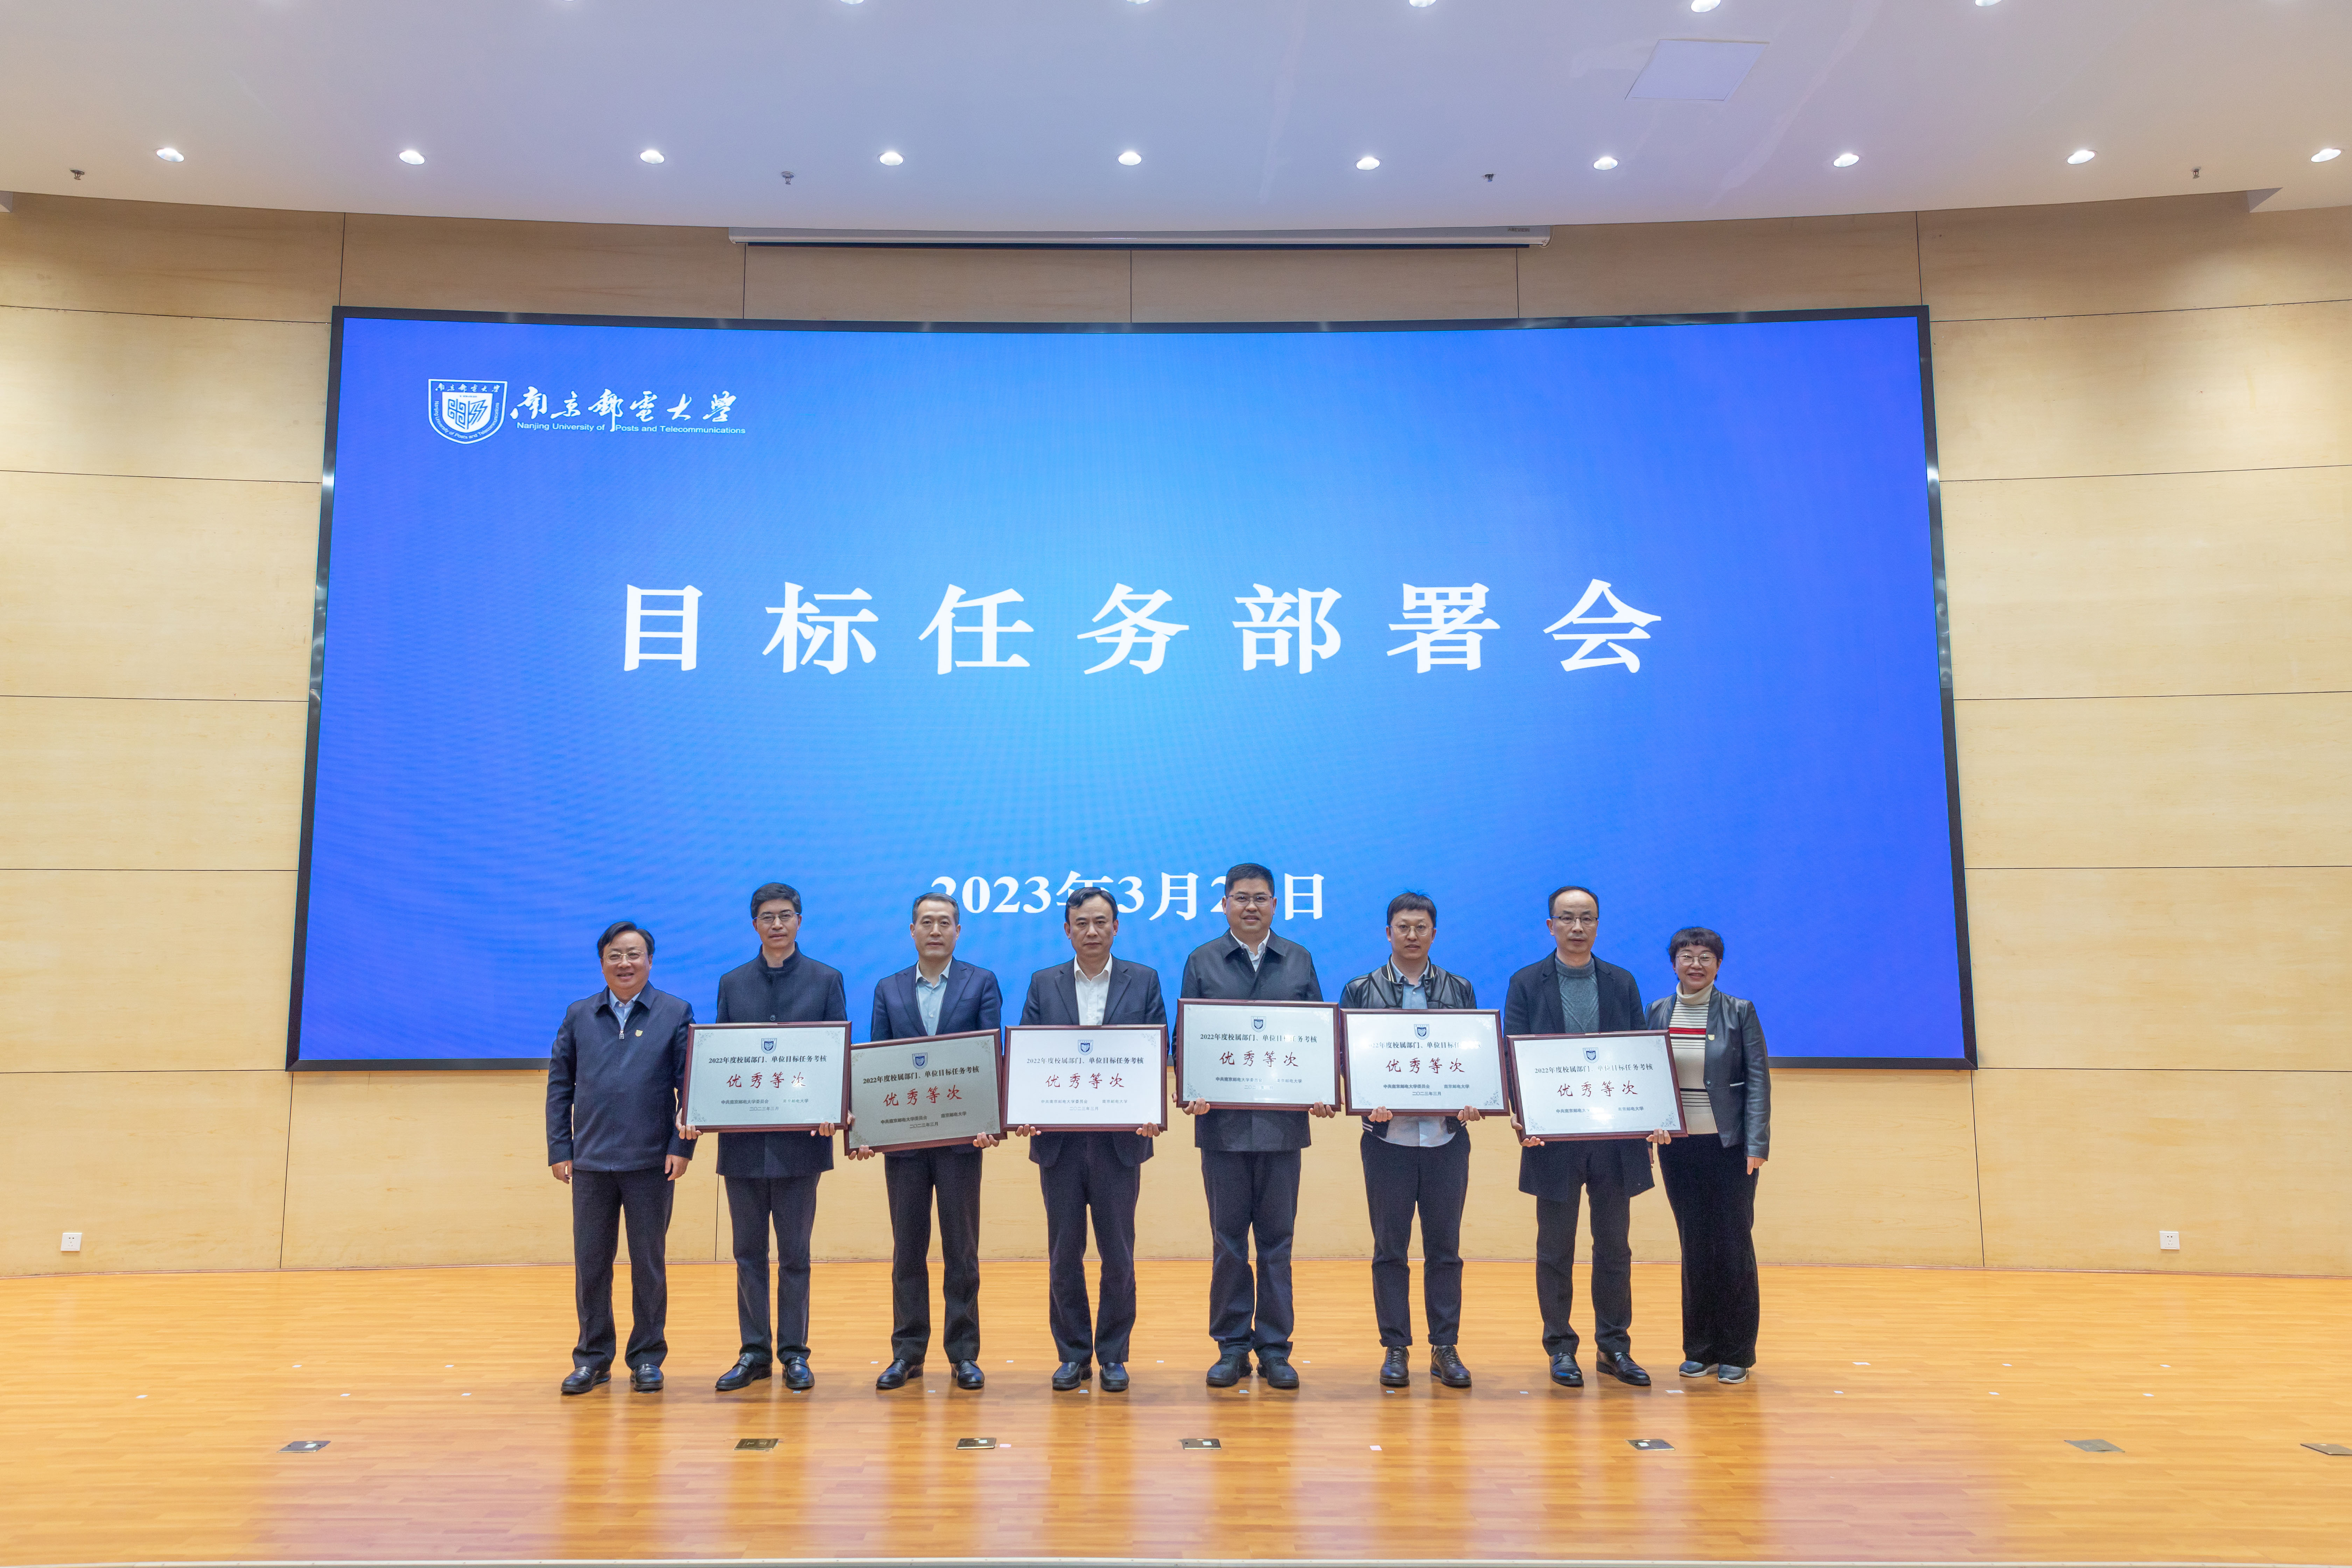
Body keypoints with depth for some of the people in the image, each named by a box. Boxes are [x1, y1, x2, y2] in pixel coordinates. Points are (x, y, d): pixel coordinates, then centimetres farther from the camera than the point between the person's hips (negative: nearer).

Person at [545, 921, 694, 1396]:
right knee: (590, 1263, 8)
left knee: (649, 1262, 6)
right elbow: (560, 1085, 8)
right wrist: (559, 1149, 1)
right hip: (590, 1161, 2)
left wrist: (682, 1146, -9)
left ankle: (647, 1358, 18)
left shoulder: (676, 1013, 1)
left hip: (652, 1162, -2)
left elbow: (690, 1084, -1)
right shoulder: (579, 1016, 8)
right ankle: (592, 1358, 21)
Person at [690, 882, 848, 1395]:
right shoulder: (732, 983, 10)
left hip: (800, 1136, -2)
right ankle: (754, 1353, 19)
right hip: (742, 1136, 2)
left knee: (795, 1252, 5)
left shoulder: (826, 980, 3)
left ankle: (794, 1353, 15)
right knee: (748, 1252, 9)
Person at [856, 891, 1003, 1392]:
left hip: (960, 1135, -2)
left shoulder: (982, 983, 3)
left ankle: (964, 1354, 14)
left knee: (961, 1250, 5)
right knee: (907, 1249, 9)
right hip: (902, 1138, 2)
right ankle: (907, 1353, 19)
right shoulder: (889, 989, 10)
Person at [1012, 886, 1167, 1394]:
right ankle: (1072, 1354, 20)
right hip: (1059, 1140, 1)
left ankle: (1113, 1355, 18)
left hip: (1120, 1140, -1)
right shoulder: (1043, 984, 7)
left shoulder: (1144, 981, 4)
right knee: (1064, 1255, 8)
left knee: (1118, 1255, 5)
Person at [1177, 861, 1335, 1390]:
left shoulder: (1299, 961, 9)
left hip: (1282, 1121, 1)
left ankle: (1274, 1349, 15)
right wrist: (1191, 1091, -13)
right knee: (1227, 1238, 6)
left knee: (1277, 1238, 6)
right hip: (1222, 1121, -1)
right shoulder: (1202, 962, 6)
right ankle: (1231, 1346, 16)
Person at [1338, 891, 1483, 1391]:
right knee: (1390, 1249, 5)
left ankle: (1445, 1349, 16)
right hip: (1388, 1137, -1)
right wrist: (1368, 1102, -16)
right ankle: (1395, 1349, 15)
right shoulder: (1360, 991, 4)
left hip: (1447, 1138, 1)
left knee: (1444, 1248, 7)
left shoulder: (1460, 990, 9)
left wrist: (1472, 1101, -11)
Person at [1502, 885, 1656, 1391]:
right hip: (1553, 1138, -2)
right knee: (1555, 1250, 6)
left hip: (1614, 1136, 2)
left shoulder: (1622, 984, 8)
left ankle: (1614, 1346, 21)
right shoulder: (1526, 984, 1)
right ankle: (1560, 1348, 17)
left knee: (1614, 1247, 10)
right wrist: (1524, 1121, -16)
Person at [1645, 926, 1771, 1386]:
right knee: (1695, 1246, 9)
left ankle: (1737, 1353, 14)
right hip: (1678, 1146, 3)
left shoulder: (1740, 1012, -2)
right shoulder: (1658, 1014, 6)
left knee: (1734, 1245, 2)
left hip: (1729, 1145, -2)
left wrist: (1757, 1145, -12)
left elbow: (1758, 1079, -5)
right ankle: (1700, 1349, 20)